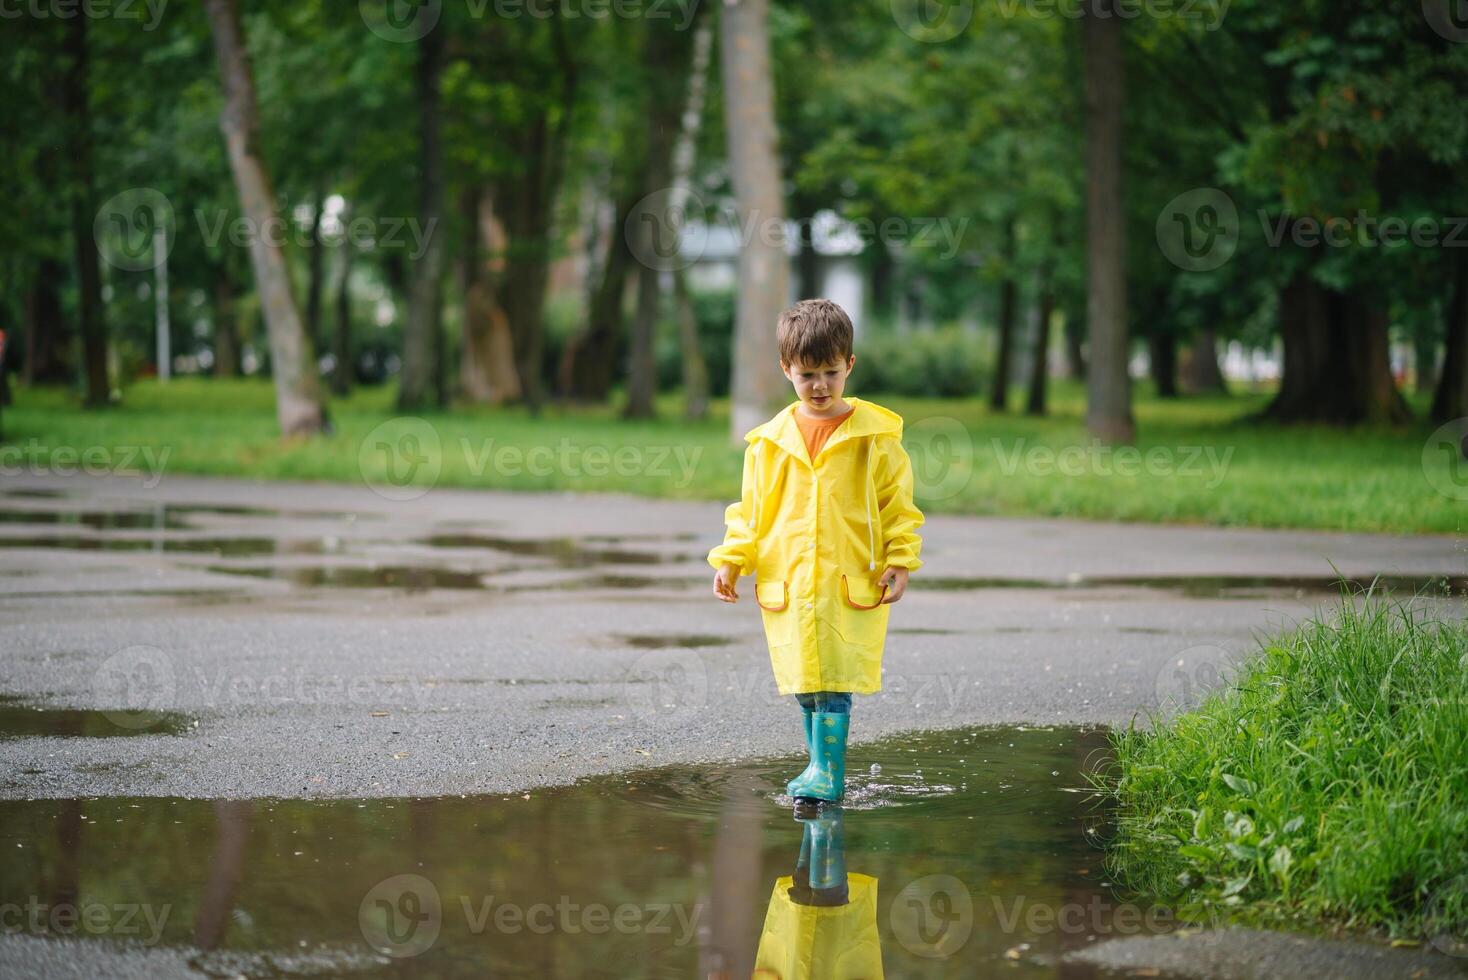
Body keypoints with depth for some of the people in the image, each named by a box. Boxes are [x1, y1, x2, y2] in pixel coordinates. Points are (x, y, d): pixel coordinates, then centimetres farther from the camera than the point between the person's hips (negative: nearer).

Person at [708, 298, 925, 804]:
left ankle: (827, 771, -6)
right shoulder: (769, 441, 7)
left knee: (834, 682, -9)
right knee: (805, 684, 7)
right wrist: (731, 561, 5)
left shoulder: (875, 435, 1)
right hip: (786, 583, 3)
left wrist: (899, 562, -5)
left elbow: (898, 505, 4)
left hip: (852, 585, -3)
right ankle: (821, 768, 18)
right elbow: (750, 509, 14)